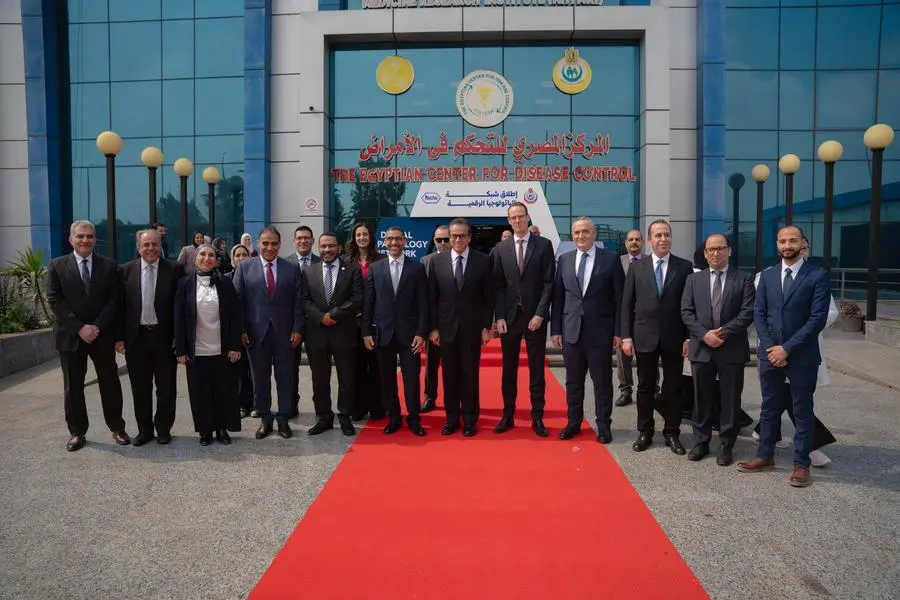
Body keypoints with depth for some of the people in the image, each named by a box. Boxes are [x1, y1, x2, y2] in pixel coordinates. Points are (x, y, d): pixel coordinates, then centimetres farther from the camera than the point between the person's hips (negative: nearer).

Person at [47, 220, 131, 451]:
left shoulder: (108, 265, 3)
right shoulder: (56, 266, 2)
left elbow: (113, 300, -2)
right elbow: (55, 301, -5)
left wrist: (97, 327, -13)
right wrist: (80, 328, -14)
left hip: (102, 335, 0)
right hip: (70, 335, 0)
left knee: (110, 383, 6)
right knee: (73, 387, 8)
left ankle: (117, 428, 18)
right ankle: (77, 432, 20)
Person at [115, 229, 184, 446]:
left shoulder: (174, 270, -2)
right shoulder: (125, 271, 4)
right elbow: (120, 306, 5)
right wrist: (119, 337, 0)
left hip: (164, 336, -2)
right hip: (136, 337, 2)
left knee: (166, 387, 8)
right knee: (140, 388, 11)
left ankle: (163, 429, 22)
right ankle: (144, 429, 24)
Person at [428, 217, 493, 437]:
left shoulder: (483, 261, -1)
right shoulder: (437, 261, 3)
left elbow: (488, 297, 0)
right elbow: (432, 297, 4)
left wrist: (486, 326, -4)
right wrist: (433, 327, 0)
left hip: (472, 328, -1)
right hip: (446, 327, 1)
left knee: (470, 374, 5)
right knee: (450, 375, 7)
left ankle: (469, 419, 16)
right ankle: (452, 417, 19)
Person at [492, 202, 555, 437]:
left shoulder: (544, 245, 1)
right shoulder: (500, 249, 7)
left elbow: (549, 283, -4)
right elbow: (498, 286, 5)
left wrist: (540, 314, -11)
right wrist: (499, 316, -4)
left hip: (535, 316, -2)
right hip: (509, 317, 2)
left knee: (536, 369, 5)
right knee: (509, 369, 8)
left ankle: (537, 418, 14)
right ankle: (507, 415, 18)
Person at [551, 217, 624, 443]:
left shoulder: (610, 258, -2)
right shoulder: (564, 259, 6)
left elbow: (620, 297, -3)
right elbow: (558, 297, 7)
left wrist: (619, 330, -7)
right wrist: (555, 329, 3)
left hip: (600, 330, -3)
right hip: (571, 330, 3)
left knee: (602, 381, 7)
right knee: (573, 380, 12)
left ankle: (603, 425, 20)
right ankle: (574, 422, 25)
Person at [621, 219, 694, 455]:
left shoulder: (684, 267, 1)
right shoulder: (636, 267, 3)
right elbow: (627, 304, 3)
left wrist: (689, 337, -4)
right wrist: (626, 336, -3)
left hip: (674, 338, 0)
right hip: (645, 337, 0)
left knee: (673, 388, 8)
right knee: (645, 387, 9)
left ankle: (672, 433, 20)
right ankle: (645, 432, 21)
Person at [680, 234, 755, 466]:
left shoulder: (743, 279, 3)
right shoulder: (694, 279, 9)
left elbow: (747, 313, -6)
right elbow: (686, 312, 1)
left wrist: (724, 333, -15)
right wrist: (704, 334, -12)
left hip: (732, 349, -2)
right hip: (701, 348, 2)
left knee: (730, 400, 6)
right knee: (702, 398, 10)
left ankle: (726, 445, 18)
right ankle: (701, 441, 22)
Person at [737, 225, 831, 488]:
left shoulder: (818, 276, -5)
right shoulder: (767, 275, 8)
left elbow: (818, 318, -12)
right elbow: (759, 314, 5)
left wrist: (787, 348, -15)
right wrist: (770, 347, -7)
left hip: (802, 355, -4)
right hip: (770, 353, 4)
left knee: (802, 411, 7)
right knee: (769, 407, 13)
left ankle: (801, 464, 17)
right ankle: (765, 456, 25)